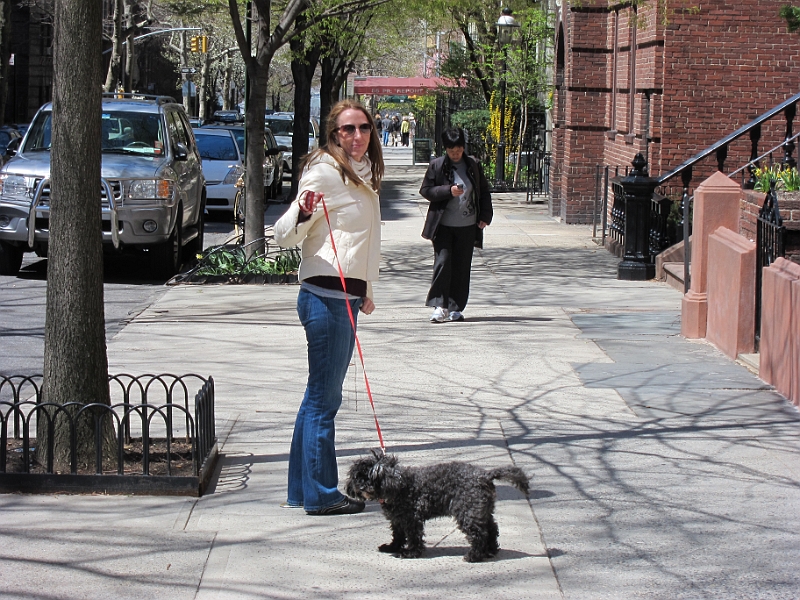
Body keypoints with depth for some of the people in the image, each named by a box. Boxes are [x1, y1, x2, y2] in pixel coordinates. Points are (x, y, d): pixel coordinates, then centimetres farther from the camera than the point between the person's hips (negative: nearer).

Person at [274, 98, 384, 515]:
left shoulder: (362, 175, 16)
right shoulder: (325, 171, -11)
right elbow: (284, 235, -15)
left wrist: (363, 290, 27)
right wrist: (303, 212, -34)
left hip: (346, 296, 9)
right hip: (325, 296, -9)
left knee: (321, 395, 13)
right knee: (323, 397, -5)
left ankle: (302, 489, 20)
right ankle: (321, 495, 1)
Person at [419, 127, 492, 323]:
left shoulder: (474, 166, 6)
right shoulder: (436, 165, 0)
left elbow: (484, 192, 14)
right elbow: (425, 190, -1)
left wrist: (485, 216, 4)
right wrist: (448, 190, -15)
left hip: (467, 226, 2)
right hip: (443, 226, -2)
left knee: (462, 267, 4)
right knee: (442, 262, -11)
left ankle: (455, 307, 12)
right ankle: (440, 306, -7)